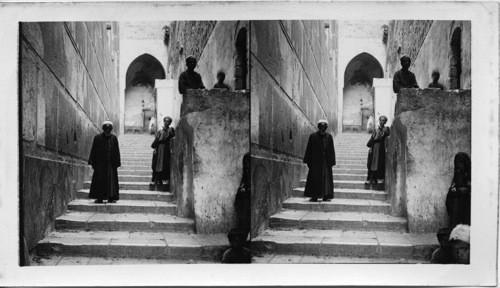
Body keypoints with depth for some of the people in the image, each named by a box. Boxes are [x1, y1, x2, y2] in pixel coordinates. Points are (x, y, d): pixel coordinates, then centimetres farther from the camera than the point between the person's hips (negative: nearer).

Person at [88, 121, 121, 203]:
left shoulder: (114, 138, 3)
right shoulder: (97, 138, 1)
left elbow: (117, 151, 4)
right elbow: (93, 150, 2)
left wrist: (117, 162, 0)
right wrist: (93, 162, -2)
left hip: (110, 163, 1)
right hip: (100, 163, 0)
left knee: (111, 180, 0)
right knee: (99, 180, 1)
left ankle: (111, 197, 3)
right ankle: (99, 198, 6)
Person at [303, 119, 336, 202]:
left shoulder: (329, 136, 3)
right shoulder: (313, 136, -2)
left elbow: (332, 150, 4)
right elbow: (309, 149, 0)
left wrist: (331, 161, -1)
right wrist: (308, 161, -3)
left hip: (326, 161, 1)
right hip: (315, 161, -1)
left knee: (326, 178, 1)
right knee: (314, 178, 0)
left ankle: (326, 196, 5)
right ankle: (314, 196, 3)